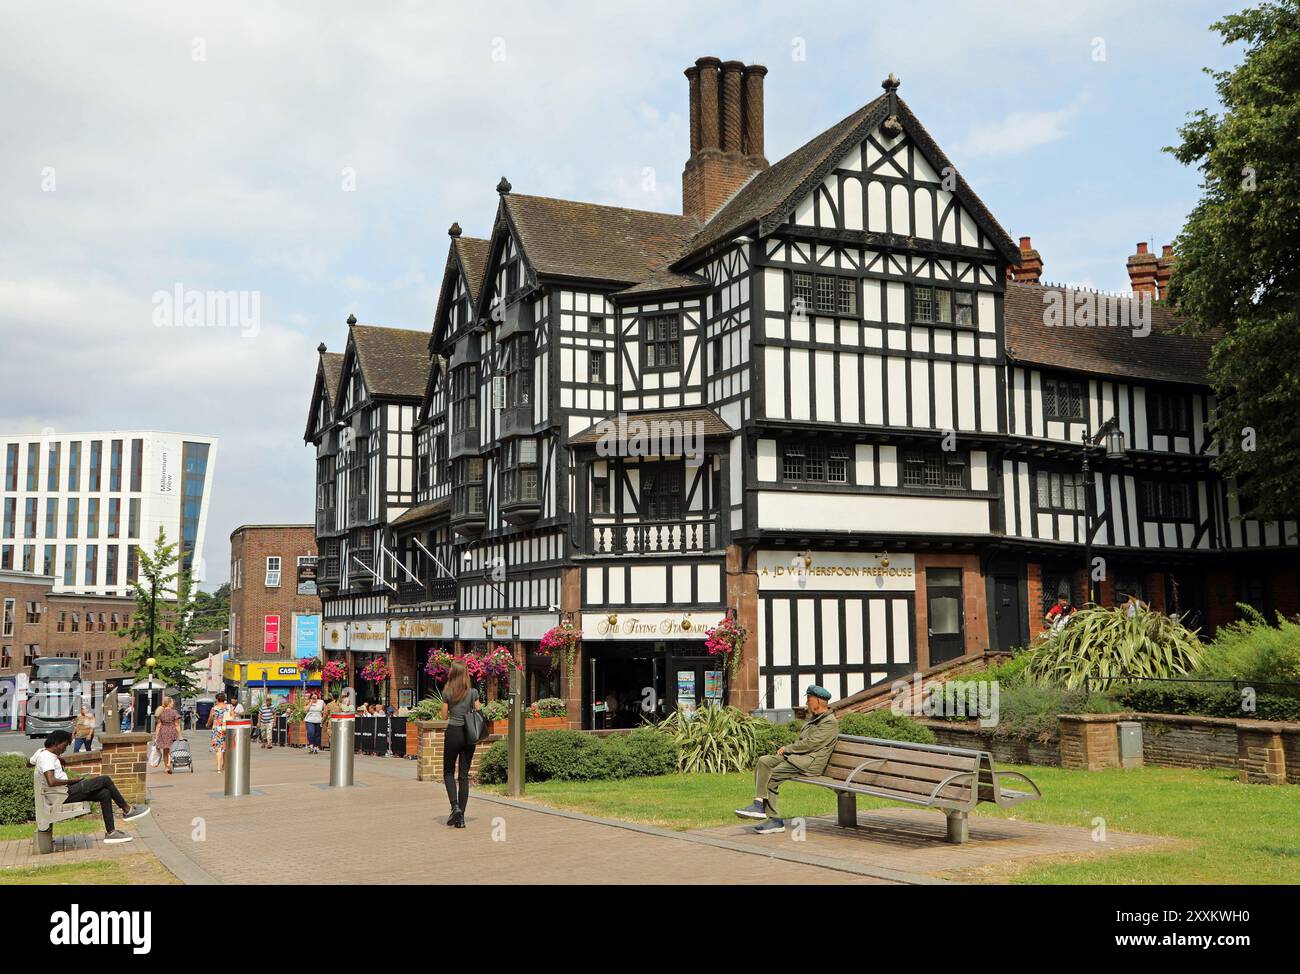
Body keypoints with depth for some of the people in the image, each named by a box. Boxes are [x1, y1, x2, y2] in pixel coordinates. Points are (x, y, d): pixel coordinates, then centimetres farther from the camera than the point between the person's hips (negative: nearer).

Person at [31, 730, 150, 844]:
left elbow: (29, 762, 38)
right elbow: (51, 782, -31)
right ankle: (127, 810, 2)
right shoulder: (47, 757, -18)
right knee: (105, 779, -12)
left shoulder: (41, 752, 14)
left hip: (66, 793, 11)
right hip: (65, 795, -11)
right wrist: (71, 780, -16)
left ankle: (110, 832, 4)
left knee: (105, 794, 5)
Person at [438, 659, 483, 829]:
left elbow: (444, 716, 0)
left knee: (449, 772, 12)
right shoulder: (473, 692, -2)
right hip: (468, 734, 2)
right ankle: (461, 817, 4)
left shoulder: (447, 692, -4)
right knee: (464, 775, 6)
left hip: (453, 733, -2)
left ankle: (455, 806, -11)